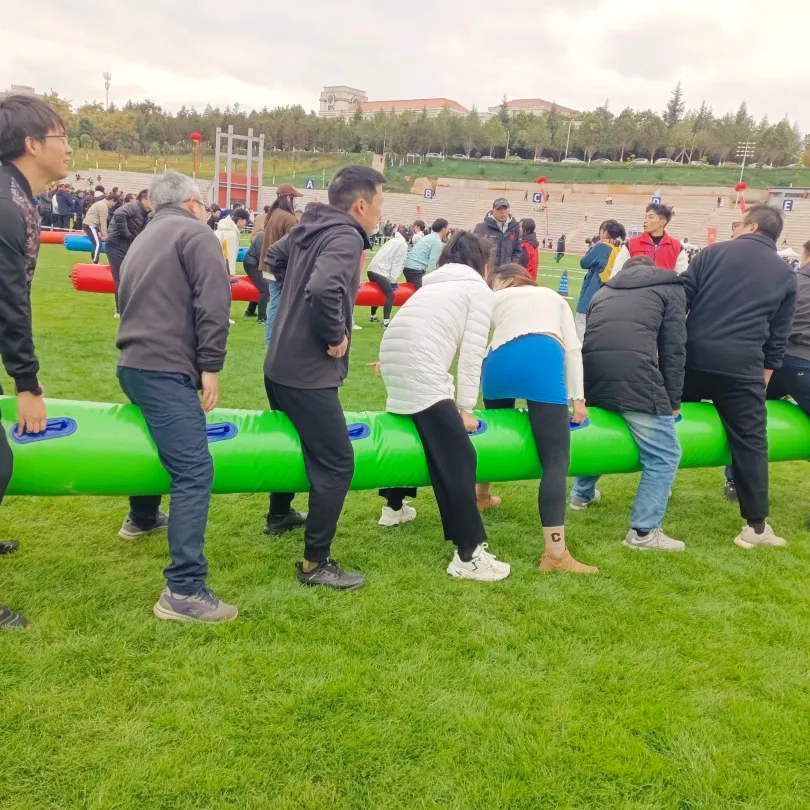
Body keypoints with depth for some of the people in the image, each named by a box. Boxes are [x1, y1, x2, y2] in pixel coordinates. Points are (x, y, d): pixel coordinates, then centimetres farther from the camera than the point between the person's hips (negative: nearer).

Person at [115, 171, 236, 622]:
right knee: (194, 471, -14)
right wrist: (211, 365, -13)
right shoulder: (195, 234, -1)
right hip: (166, 369, -10)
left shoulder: (143, 240, 25)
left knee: (157, 442, 34)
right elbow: (213, 303, -15)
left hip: (133, 363, 10)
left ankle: (143, 518, 54)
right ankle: (184, 592, -20)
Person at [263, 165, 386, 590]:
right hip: (309, 373, -10)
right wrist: (337, 336, -20)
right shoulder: (347, 237, -18)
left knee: (293, 440, 29)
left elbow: (274, 258, 27)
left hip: (280, 364, 10)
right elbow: (324, 290, -35)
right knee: (336, 462, -3)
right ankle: (315, 563, 3)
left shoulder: (310, 228, 9)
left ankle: (279, 516, 48)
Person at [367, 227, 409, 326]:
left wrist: (392, 278, 17)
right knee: (390, 295, -11)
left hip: (372, 269, 9)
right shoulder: (403, 245, 0)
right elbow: (398, 263, -7)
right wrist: (393, 280, -8)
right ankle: (386, 323, -18)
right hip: (380, 272, -9)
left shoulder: (392, 241, 25)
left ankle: (373, 316, 38)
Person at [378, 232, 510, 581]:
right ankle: (469, 556, -8)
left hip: (393, 358, 9)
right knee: (458, 457, -7)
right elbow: (472, 352, 2)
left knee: (411, 430, 32)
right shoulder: (479, 289, 11)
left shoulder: (435, 284, 30)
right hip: (419, 369, -8)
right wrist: (466, 406, 6)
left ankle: (395, 506, 48)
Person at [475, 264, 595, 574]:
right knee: (556, 460, -8)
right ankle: (555, 553, -16)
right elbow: (573, 348, 21)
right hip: (543, 359, -2)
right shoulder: (554, 297, 34)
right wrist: (577, 397, 17)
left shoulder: (494, 299, 33)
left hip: (500, 362, 2)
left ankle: (482, 495, 53)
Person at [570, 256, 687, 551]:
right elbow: (674, 347, 12)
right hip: (635, 374, -6)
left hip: (591, 371, 6)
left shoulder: (605, 290, 34)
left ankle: (582, 494, 49)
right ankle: (644, 531, 1)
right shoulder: (670, 287, 22)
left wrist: (597, 395, 44)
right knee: (663, 455, 3)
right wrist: (673, 400, 18)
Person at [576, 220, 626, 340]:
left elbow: (584, 263, 0)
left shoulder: (601, 247, -10)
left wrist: (593, 248, 11)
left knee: (581, 334, -4)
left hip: (591, 300, -7)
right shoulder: (619, 251, 7)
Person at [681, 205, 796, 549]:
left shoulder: (713, 252, 11)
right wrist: (764, 378, 21)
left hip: (692, 356, 0)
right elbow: (778, 339, 14)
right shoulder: (786, 276, 14)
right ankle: (755, 526, 9)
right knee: (750, 443, 6)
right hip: (741, 366, 0)